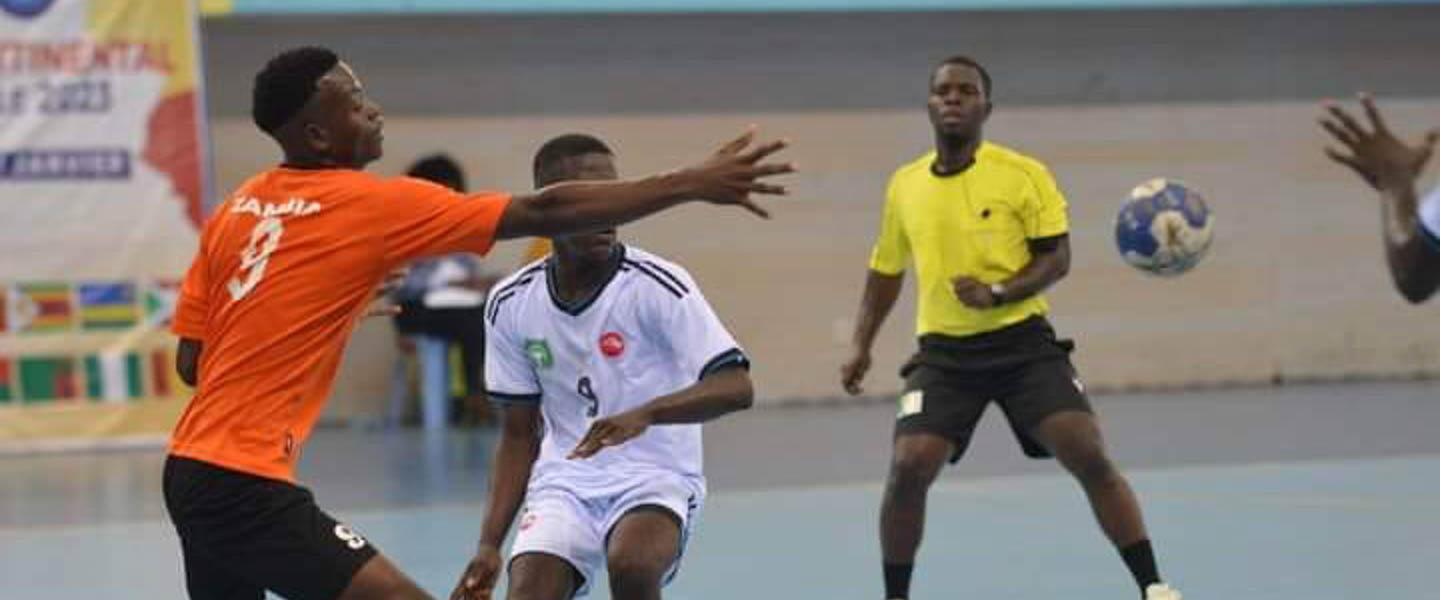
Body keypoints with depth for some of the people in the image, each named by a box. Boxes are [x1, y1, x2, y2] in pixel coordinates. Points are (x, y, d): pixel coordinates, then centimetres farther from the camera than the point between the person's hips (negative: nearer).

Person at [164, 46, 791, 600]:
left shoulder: (236, 208, 9)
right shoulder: (371, 204, -11)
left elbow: (190, 361, 11)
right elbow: (544, 214, -12)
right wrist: (691, 183, -7)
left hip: (192, 468, 9)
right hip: (246, 483, -9)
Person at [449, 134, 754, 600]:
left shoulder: (658, 285, -13)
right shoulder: (511, 304, 0)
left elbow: (736, 387, -20)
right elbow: (519, 432, 9)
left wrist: (645, 414, -37)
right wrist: (490, 543, 0)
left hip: (656, 479, -3)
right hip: (564, 482, 3)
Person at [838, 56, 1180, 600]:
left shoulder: (1022, 174, -4)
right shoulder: (904, 186, 7)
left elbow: (1057, 258, -5)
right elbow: (886, 270, 21)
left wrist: (997, 294, -20)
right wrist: (861, 345, 15)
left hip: (1022, 342, -2)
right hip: (944, 352, 2)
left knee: (1090, 457, -14)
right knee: (908, 469, -15)